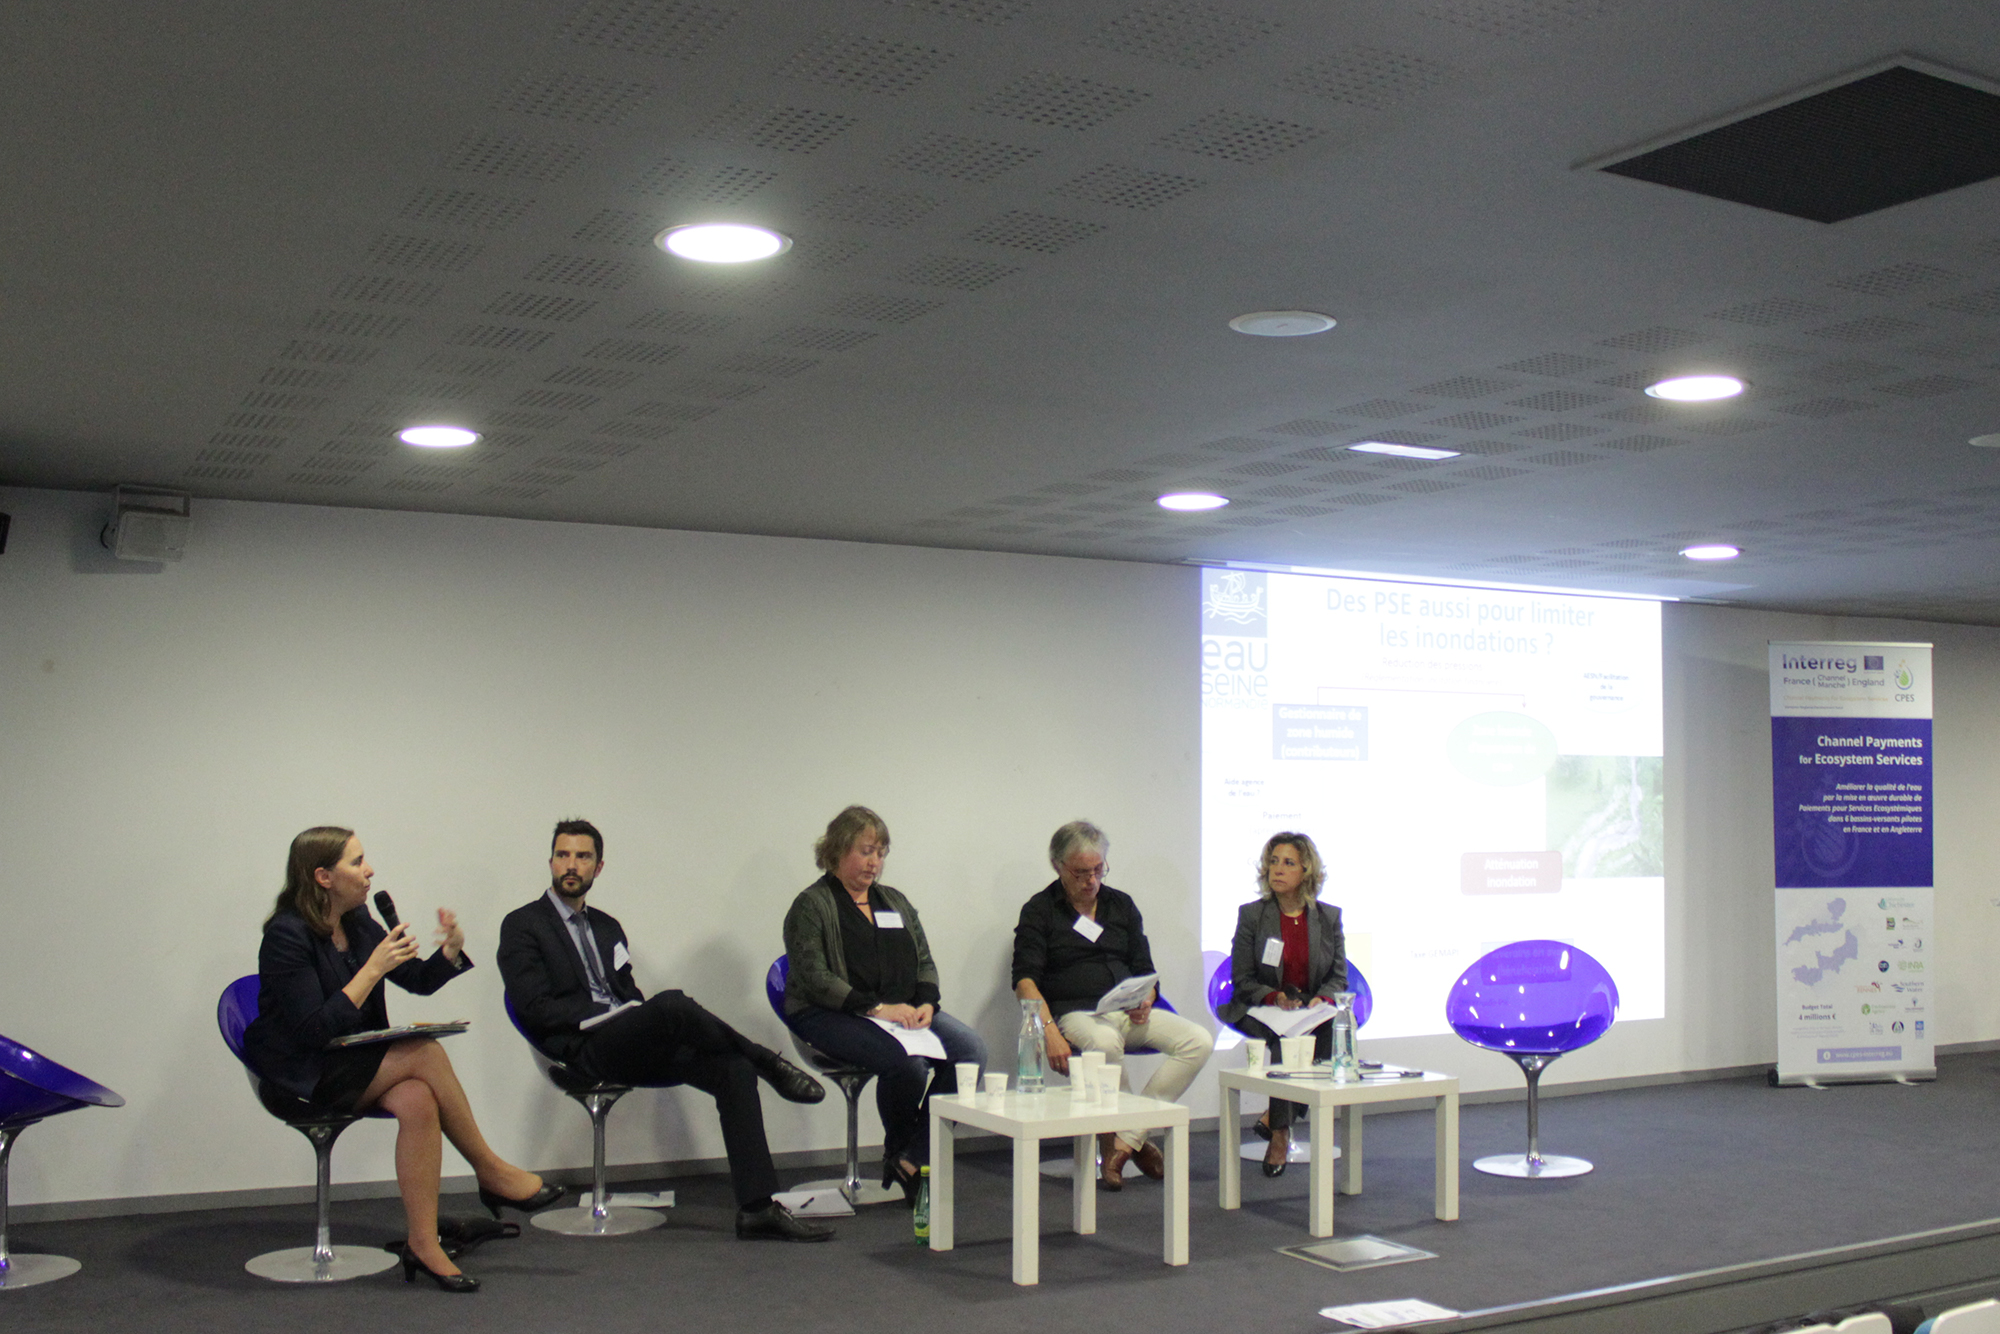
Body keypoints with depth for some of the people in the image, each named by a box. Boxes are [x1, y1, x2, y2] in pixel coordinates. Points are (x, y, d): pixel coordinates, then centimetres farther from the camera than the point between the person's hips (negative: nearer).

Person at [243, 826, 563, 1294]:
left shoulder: (356, 921, 7)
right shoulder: (287, 936, -16)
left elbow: (419, 981, 12)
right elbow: (313, 1031, -24)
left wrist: (451, 950, -10)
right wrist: (373, 969, -25)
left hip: (357, 1066, 7)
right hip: (304, 1078, -7)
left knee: (418, 1101, -26)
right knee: (425, 1053, -26)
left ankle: (423, 1245, -21)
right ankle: (491, 1172, -13)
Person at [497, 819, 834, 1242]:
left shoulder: (607, 926, 26)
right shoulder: (523, 926, 5)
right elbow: (537, 1009, -7)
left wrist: (641, 1009, -2)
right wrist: (610, 1013, -16)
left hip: (633, 1046, 7)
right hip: (585, 1049, -7)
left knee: (733, 1069, -19)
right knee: (671, 1003, -35)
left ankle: (757, 1208, -22)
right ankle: (768, 1064, -12)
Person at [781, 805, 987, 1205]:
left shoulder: (895, 901, 20)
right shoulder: (811, 905, -1)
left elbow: (925, 963, 18)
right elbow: (814, 979, -12)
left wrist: (926, 1003, -4)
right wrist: (876, 1008, -20)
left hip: (903, 1012, 7)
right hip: (833, 1016, -6)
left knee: (971, 1049, -20)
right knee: (906, 1063, -34)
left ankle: (912, 1158, -15)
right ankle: (898, 1153, -3)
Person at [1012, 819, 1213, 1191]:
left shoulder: (1122, 905, 19)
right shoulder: (1039, 910, 4)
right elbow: (1025, 980, -7)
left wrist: (1145, 1000, -5)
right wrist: (1049, 1031, -23)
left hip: (1128, 1011, 5)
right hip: (1074, 1013, -5)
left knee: (1199, 1041, -20)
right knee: (1106, 1043, -40)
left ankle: (1124, 1141, -20)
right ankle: (1136, 1141, -16)